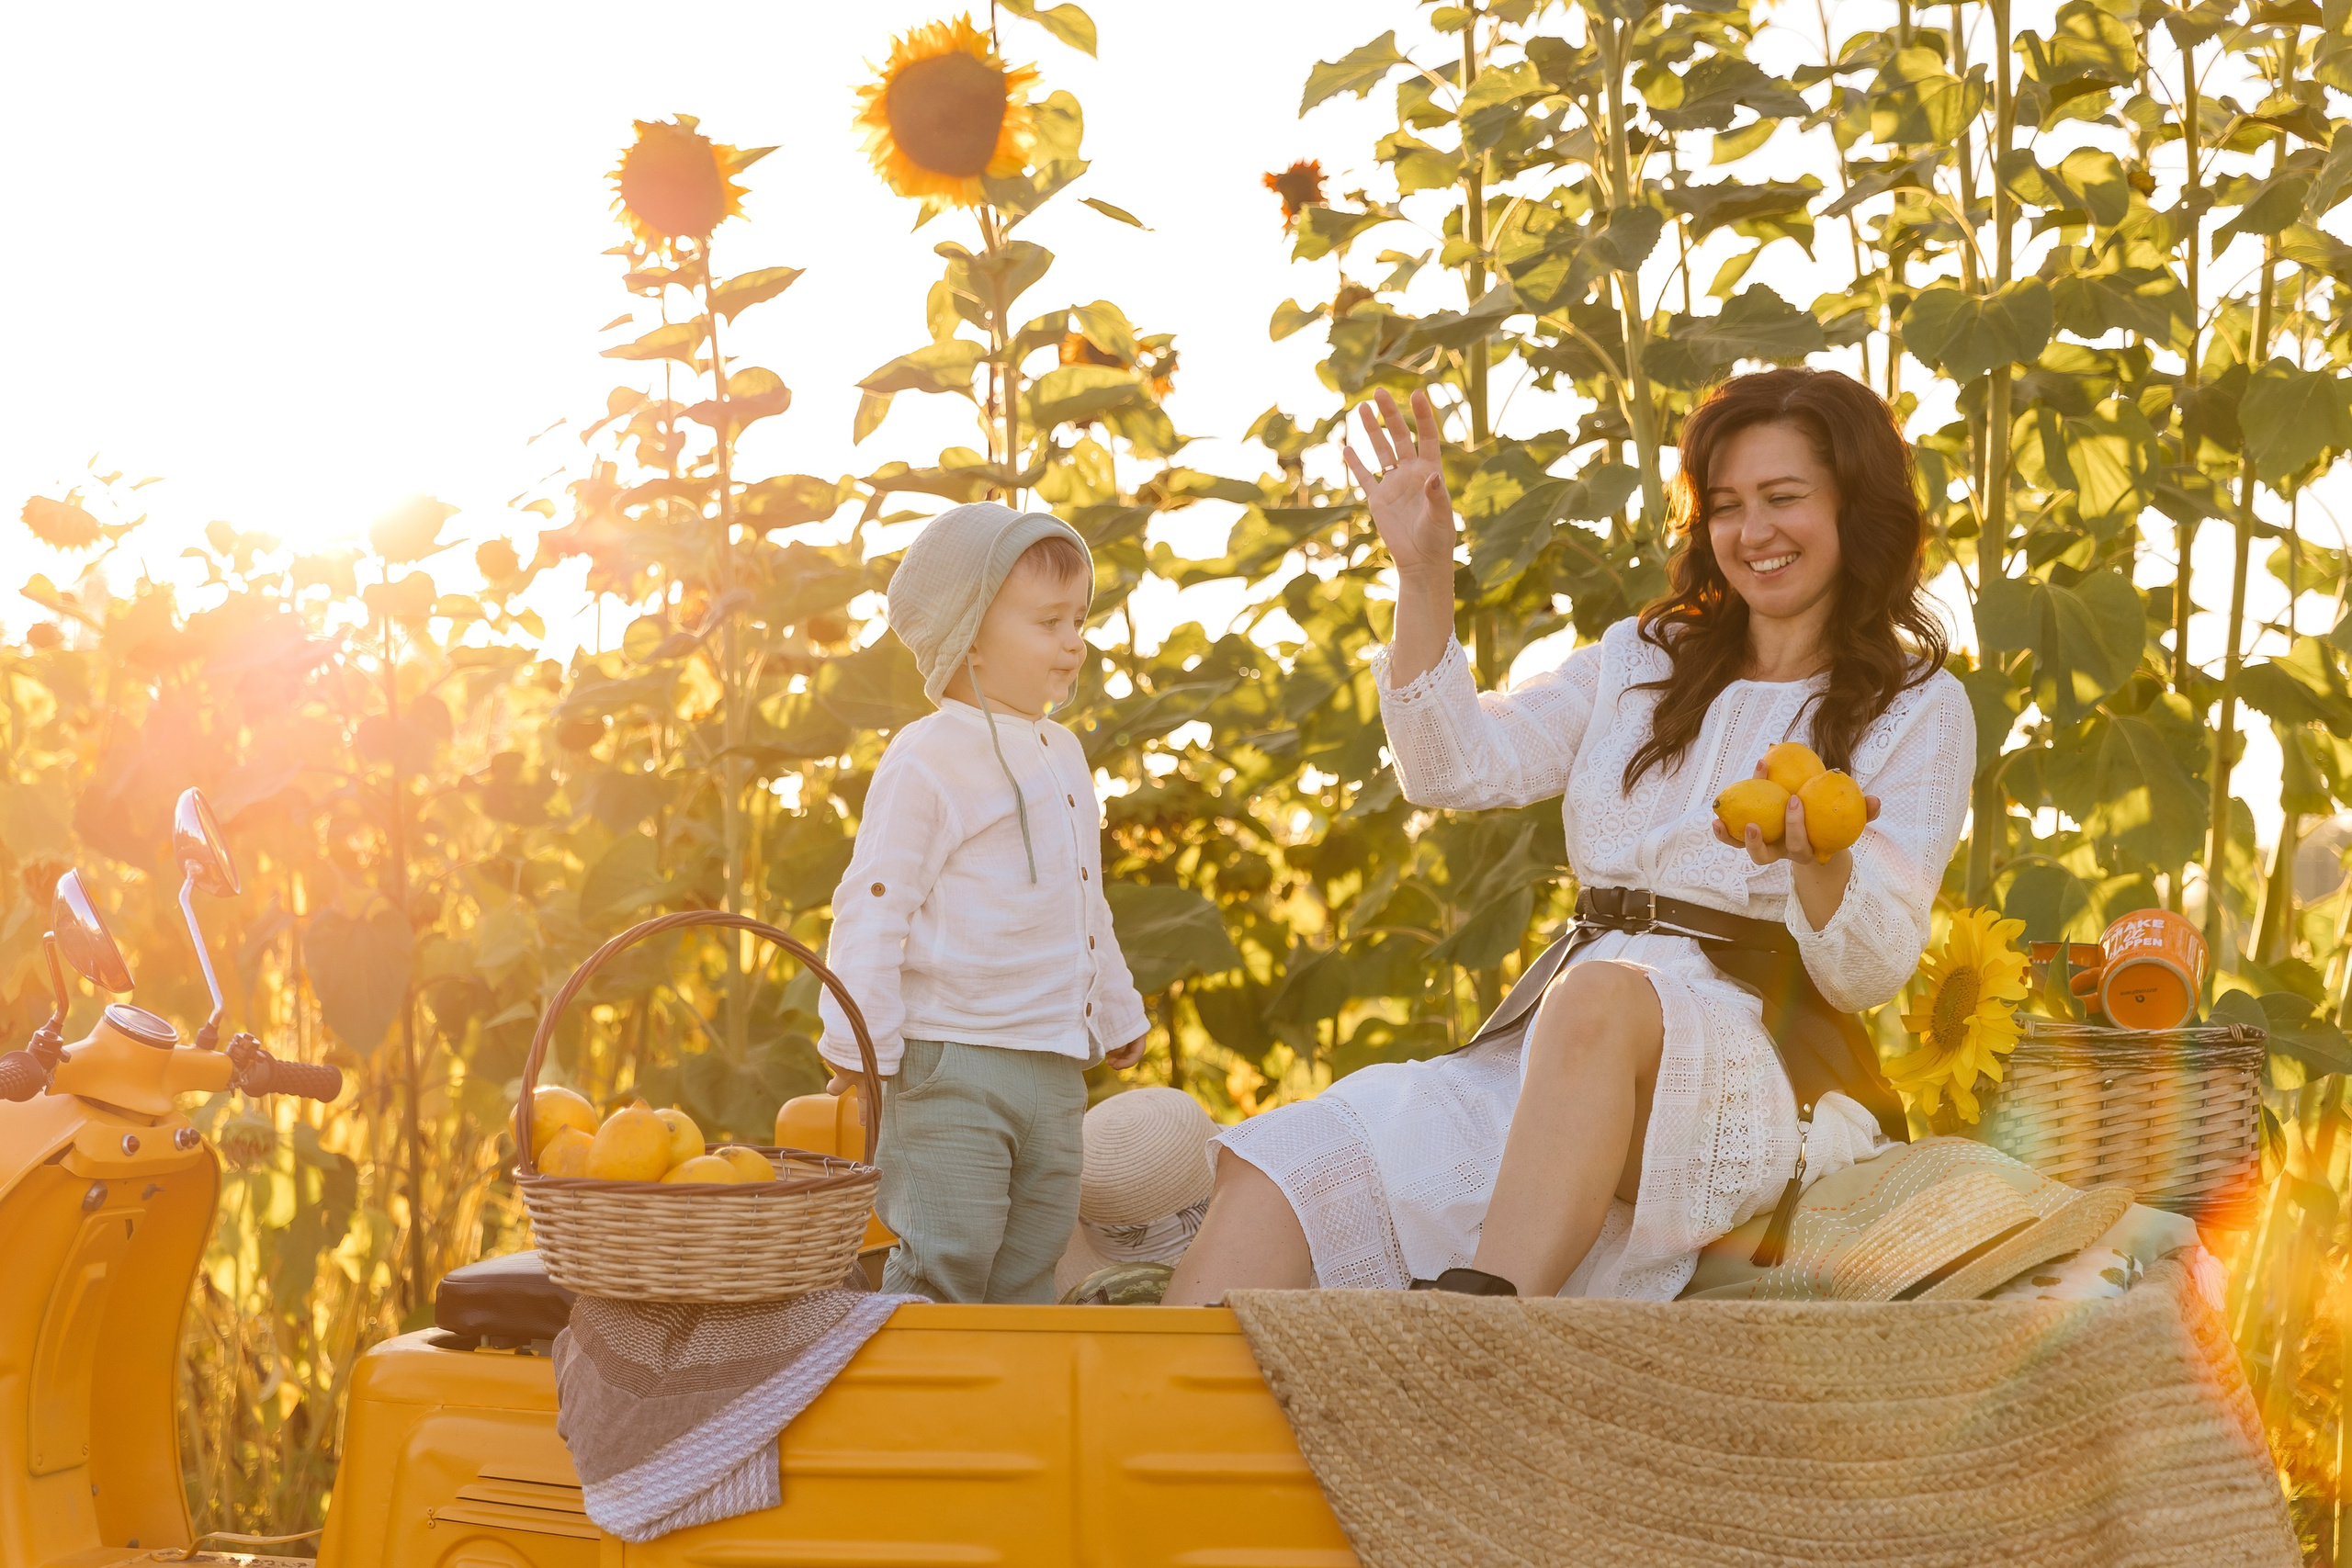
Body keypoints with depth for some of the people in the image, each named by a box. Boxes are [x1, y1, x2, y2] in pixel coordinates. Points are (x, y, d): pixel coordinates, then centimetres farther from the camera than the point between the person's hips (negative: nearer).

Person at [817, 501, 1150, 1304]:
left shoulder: (1063, 755, 16)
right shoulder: (928, 759, -10)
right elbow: (873, 903, -13)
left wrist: (1117, 1013, 31)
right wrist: (860, 1047, -17)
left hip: (1054, 1070, 8)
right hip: (952, 1064, -8)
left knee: (1030, 1273, 10)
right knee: (943, 1266, -9)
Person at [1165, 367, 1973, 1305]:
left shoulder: (1920, 712, 9)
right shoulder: (1642, 660, 23)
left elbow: (1871, 972, -1)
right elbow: (1457, 768, 11)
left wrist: (1818, 864, -23)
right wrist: (1424, 575, 1)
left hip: (1762, 1066, -5)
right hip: (1545, 1055, 5)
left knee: (1598, 998, -41)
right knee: (1283, 1165, -20)